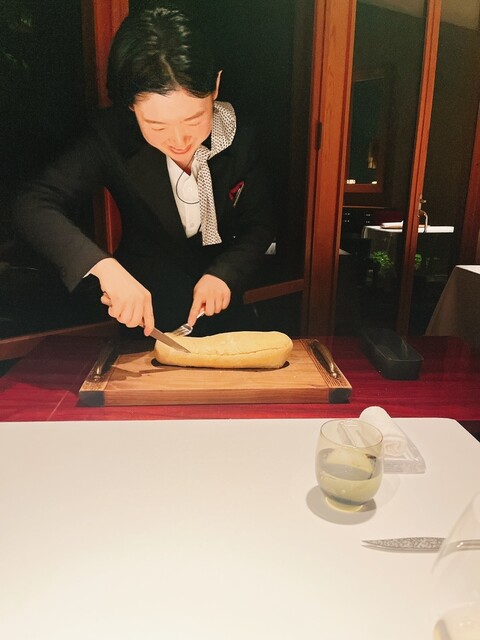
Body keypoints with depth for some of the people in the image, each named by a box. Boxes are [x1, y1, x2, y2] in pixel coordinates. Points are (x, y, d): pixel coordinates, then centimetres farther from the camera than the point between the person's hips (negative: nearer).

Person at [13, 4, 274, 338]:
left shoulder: (239, 138, -13)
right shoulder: (110, 137, -18)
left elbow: (260, 225, -4)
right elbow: (33, 204, -24)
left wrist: (224, 274, -24)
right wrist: (104, 266, -41)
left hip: (218, 299, 1)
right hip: (142, 299, -1)